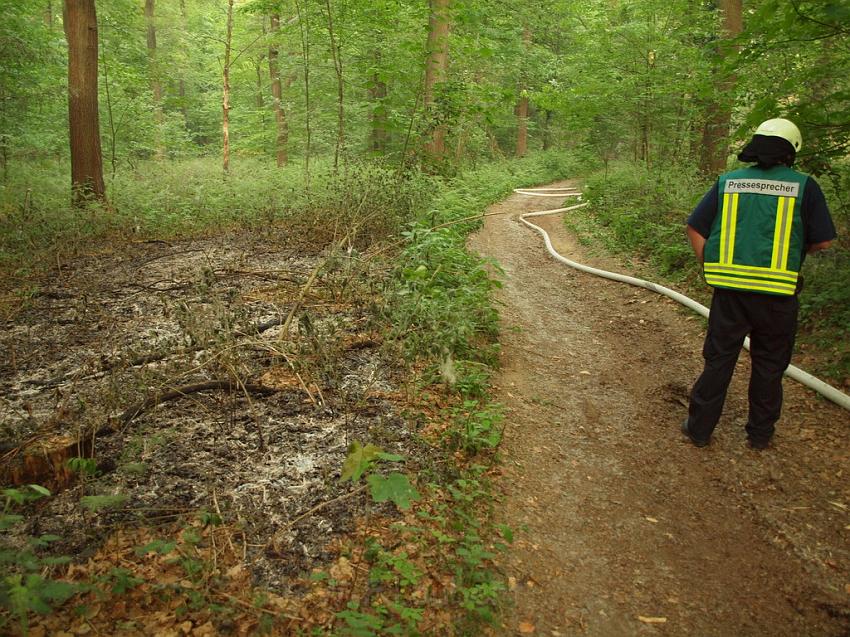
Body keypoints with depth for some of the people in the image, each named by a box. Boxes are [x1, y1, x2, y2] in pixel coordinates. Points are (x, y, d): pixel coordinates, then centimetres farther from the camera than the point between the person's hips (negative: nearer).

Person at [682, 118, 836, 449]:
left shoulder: (727, 182, 2)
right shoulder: (804, 186, -4)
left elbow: (694, 228, 1)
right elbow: (823, 241, -1)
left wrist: (711, 266, 8)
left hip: (729, 292, 2)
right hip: (777, 295, -1)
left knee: (718, 360, 12)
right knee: (769, 366, 15)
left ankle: (699, 428, 19)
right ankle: (760, 432, 28)